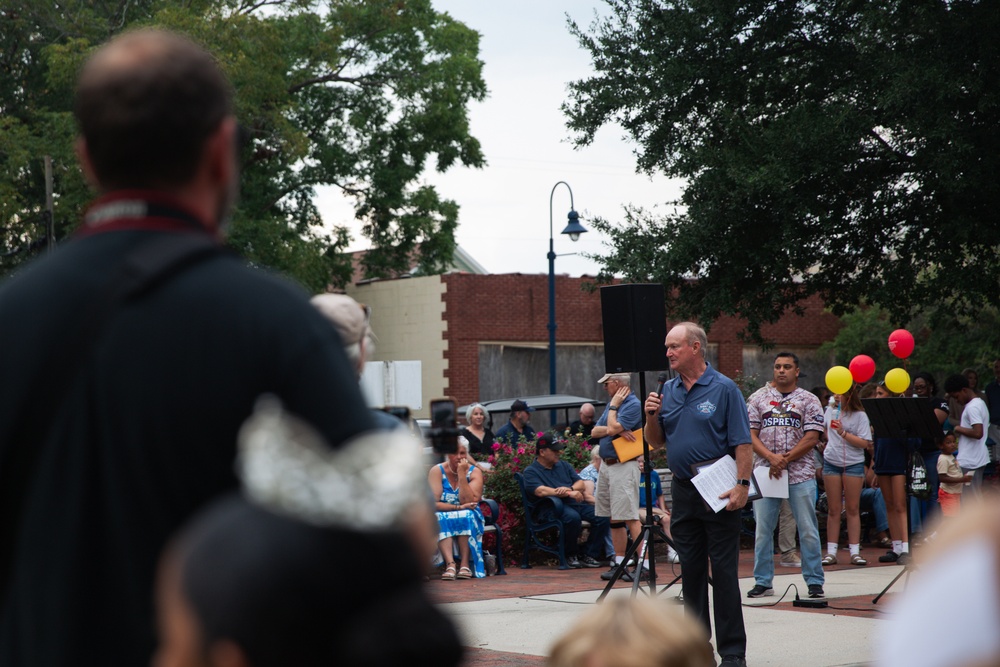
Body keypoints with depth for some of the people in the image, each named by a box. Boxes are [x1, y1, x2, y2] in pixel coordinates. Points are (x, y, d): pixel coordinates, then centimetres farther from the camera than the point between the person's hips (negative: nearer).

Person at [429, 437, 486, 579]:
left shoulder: (474, 472, -4)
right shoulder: (437, 471, -5)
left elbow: (469, 502, -18)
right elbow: (432, 504, -14)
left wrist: (462, 475, -20)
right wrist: (459, 507, -22)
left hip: (469, 517, 0)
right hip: (443, 516, 0)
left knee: (466, 517, -33)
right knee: (441, 519, -34)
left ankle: (465, 564, -36)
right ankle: (450, 564, -46)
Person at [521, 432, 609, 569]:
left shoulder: (563, 465, 24)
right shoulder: (531, 471, 4)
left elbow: (580, 484, 16)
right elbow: (540, 491, -14)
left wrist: (570, 488, -9)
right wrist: (569, 493, -20)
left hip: (575, 503, 6)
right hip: (551, 508, -6)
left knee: (601, 516, -18)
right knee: (572, 517, -37)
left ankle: (590, 555, -10)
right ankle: (571, 555, -16)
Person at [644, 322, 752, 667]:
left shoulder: (724, 389, -6)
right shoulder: (667, 391, 11)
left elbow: (742, 444, -9)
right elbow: (655, 442, 16)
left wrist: (742, 485, -18)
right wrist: (652, 416, -3)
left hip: (719, 493, -6)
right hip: (683, 492, 6)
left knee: (724, 572, -4)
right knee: (691, 570, 10)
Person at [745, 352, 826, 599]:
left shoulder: (809, 401, 6)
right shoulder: (758, 398, 10)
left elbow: (812, 438, -2)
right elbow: (750, 435, 3)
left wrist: (785, 459, -11)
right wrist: (771, 457, -13)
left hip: (800, 474, -2)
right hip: (765, 473, 2)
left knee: (808, 530, -1)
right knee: (762, 529, 3)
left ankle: (815, 582, 6)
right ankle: (762, 582, 11)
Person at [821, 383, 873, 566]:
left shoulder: (860, 415, -7)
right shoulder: (830, 411, 7)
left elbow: (865, 443, -17)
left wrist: (843, 433, -21)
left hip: (853, 464, -3)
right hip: (831, 463, 4)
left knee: (853, 509, 1)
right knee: (834, 509, 4)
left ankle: (855, 552, 4)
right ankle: (831, 552, 5)